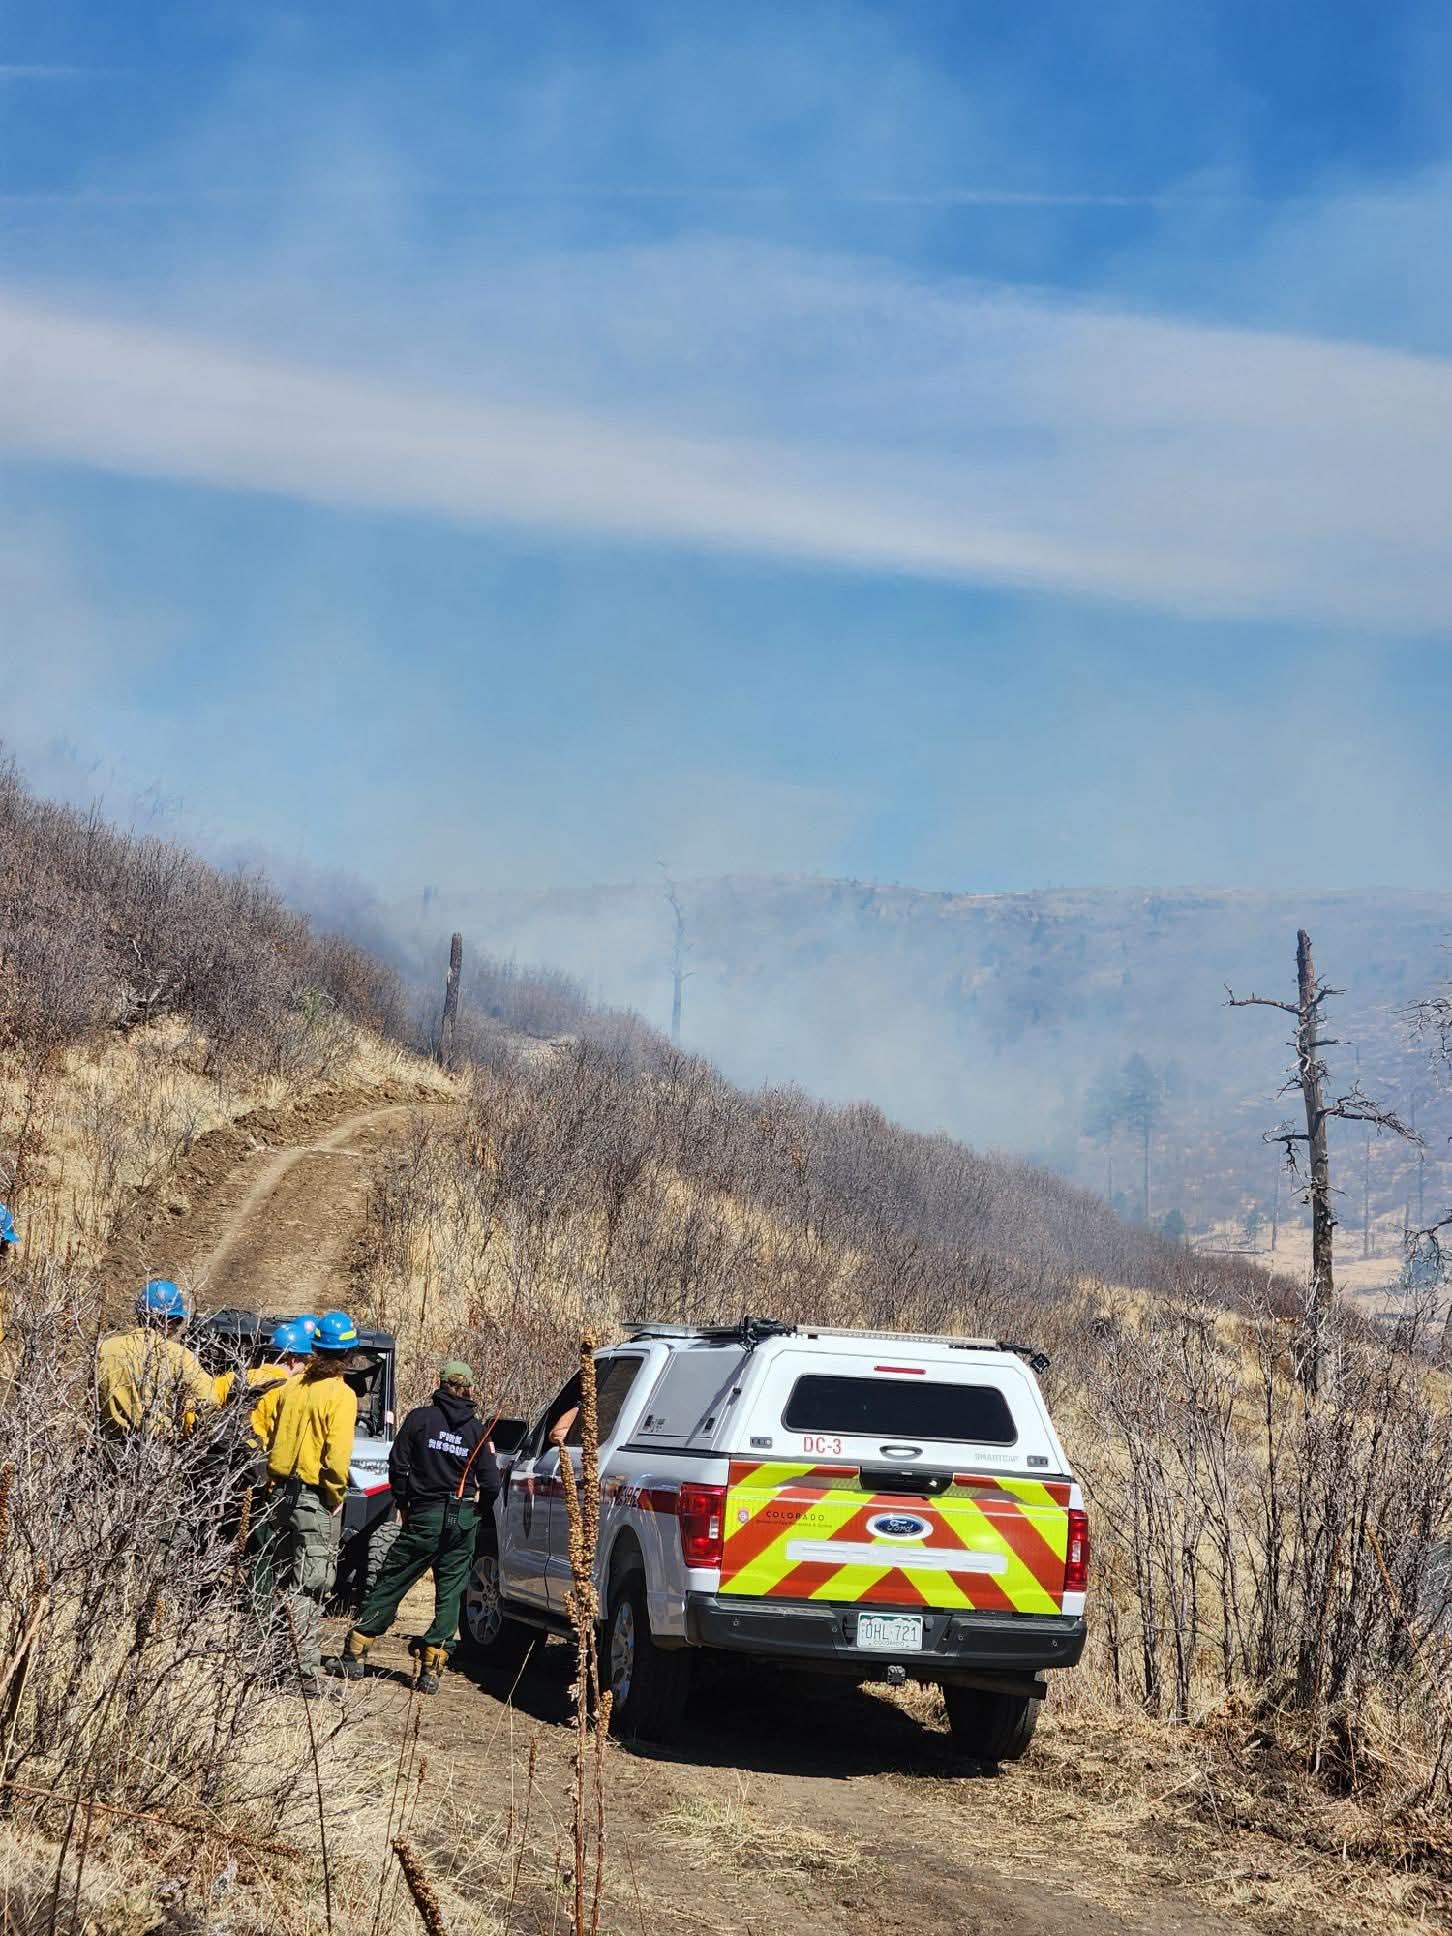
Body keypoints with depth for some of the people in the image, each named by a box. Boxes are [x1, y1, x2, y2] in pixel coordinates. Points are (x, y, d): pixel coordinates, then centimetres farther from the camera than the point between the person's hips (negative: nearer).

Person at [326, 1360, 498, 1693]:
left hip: (425, 1516, -2)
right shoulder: (477, 1430, 1)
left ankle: (354, 1656, 11)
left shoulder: (420, 1418, -4)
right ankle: (432, 1668, 3)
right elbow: (491, 1484, 0)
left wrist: (403, 1504, 11)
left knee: (390, 1584, 6)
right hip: (464, 1521, 2)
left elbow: (398, 1465, -3)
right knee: (450, 1594, 7)